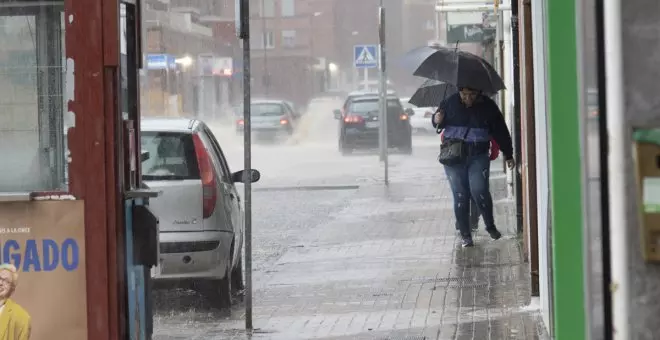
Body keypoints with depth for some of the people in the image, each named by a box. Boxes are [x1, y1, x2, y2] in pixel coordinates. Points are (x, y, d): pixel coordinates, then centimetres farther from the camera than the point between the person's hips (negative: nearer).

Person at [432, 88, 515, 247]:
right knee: (460, 196, 1)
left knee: (479, 191, -14)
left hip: (478, 157, -1)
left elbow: (501, 131, 5)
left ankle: (490, 226, 9)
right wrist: (437, 120, -13)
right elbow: (437, 122, 12)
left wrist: (508, 154, 8)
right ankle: (465, 235, 13)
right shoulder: (450, 103, -2)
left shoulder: (488, 107, -3)